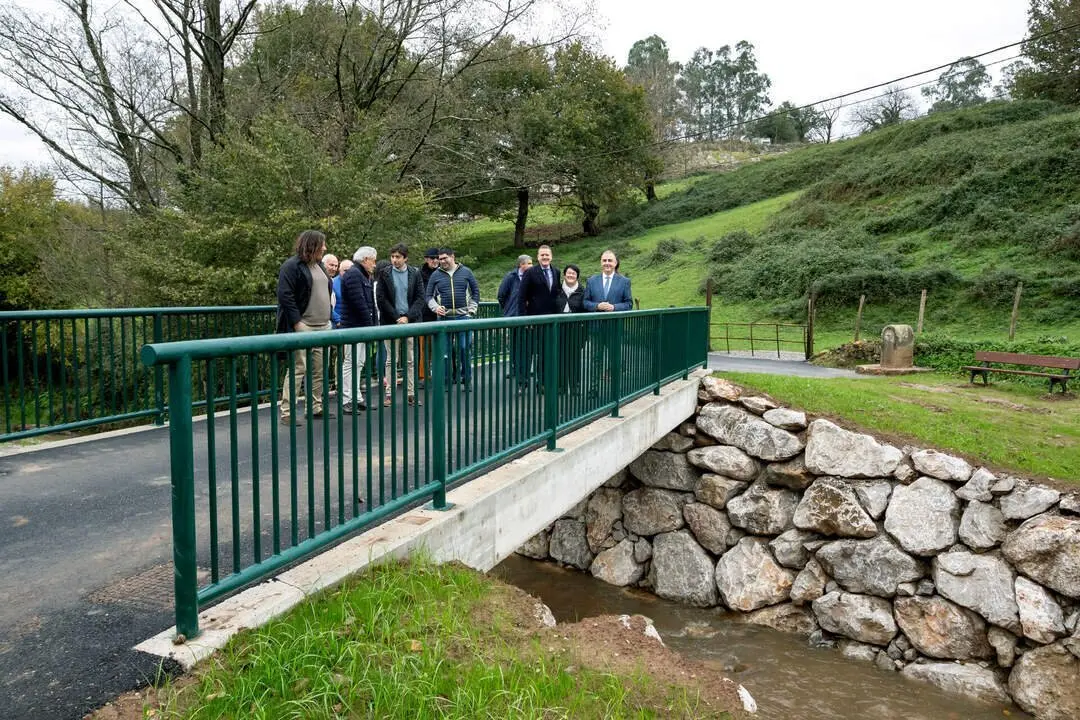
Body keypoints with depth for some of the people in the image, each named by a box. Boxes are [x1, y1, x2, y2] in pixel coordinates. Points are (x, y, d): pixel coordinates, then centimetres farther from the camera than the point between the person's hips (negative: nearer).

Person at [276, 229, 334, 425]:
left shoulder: (319, 266, 18)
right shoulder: (292, 266, -8)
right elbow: (285, 296, -15)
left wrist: (328, 319, 16)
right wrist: (297, 322, -20)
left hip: (322, 327, 8)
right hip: (303, 327, -8)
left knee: (318, 369, 11)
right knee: (299, 368, -9)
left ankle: (316, 407, 22)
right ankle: (286, 412, -3)